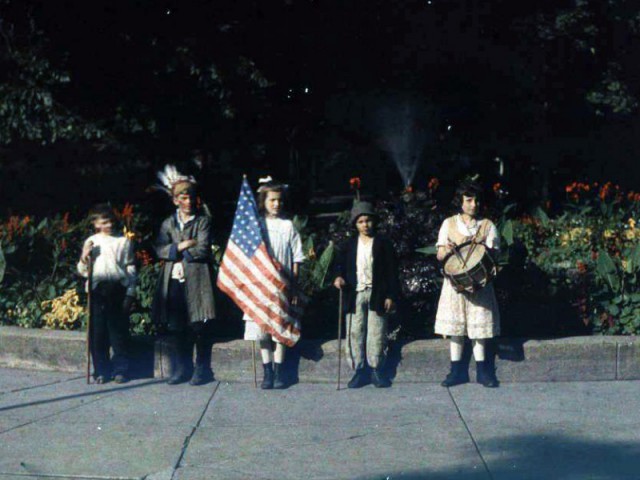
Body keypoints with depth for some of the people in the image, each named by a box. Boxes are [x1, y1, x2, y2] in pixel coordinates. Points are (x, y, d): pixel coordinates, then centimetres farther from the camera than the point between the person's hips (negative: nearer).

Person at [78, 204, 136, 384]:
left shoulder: (123, 241, 6)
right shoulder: (91, 242, 10)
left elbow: (130, 269, 6)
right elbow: (83, 271, 13)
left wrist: (130, 293, -1)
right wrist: (84, 257, -6)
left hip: (118, 288, -1)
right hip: (97, 289, 1)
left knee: (118, 330, 1)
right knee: (97, 332, 2)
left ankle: (120, 369, 8)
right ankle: (101, 371, 10)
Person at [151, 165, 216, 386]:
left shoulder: (203, 221, 3)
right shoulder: (168, 223, 14)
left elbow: (203, 250, -9)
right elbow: (159, 250, 1)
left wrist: (177, 252, -4)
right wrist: (180, 247, -11)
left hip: (197, 282, -4)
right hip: (175, 282, 4)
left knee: (200, 325, -3)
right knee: (177, 327, 6)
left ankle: (202, 369, 6)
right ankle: (181, 369, 14)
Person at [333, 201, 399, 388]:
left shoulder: (384, 244, 4)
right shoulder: (349, 245, 12)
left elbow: (391, 272, 2)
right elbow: (340, 265, 14)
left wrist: (391, 296, -3)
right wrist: (339, 277, -9)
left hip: (376, 295, -2)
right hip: (355, 295, 2)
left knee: (376, 334, -2)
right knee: (355, 334, 1)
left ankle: (376, 370, 6)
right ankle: (359, 371, 6)